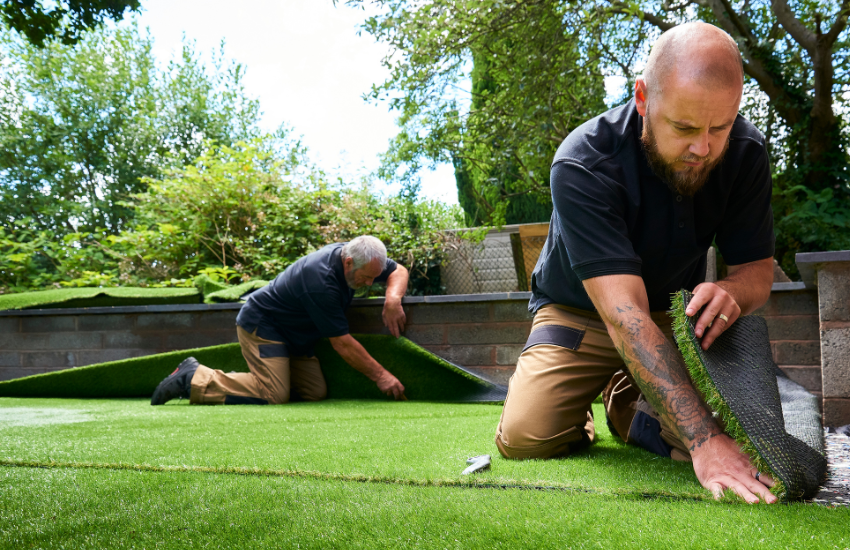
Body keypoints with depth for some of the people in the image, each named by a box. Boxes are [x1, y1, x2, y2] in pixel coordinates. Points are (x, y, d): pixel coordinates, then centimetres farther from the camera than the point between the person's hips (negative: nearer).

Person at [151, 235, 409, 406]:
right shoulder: (320, 280, -32)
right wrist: (380, 375, -20)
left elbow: (399, 271, 6)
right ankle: (192, 379, -7)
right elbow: (342, 343, -26)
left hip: (293, 336, 9)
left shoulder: (354, 255, -8)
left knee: (316, 392, -4)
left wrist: (393, 299, -17)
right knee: (273, 394, -23)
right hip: (261, 325, -9)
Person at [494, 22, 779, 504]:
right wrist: (704, 440, -47)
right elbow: (624, 314, -39)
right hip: (580, 314, -3)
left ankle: (626, 401, 14)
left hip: (674, 316, 4)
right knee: (525, 438, -24)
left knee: (727, 431, -18)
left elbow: (757, 270, -8)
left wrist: (729, 293, -36)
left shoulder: (745, 151, -16)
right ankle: (581, 410, 13)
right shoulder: (583, 164, -32)